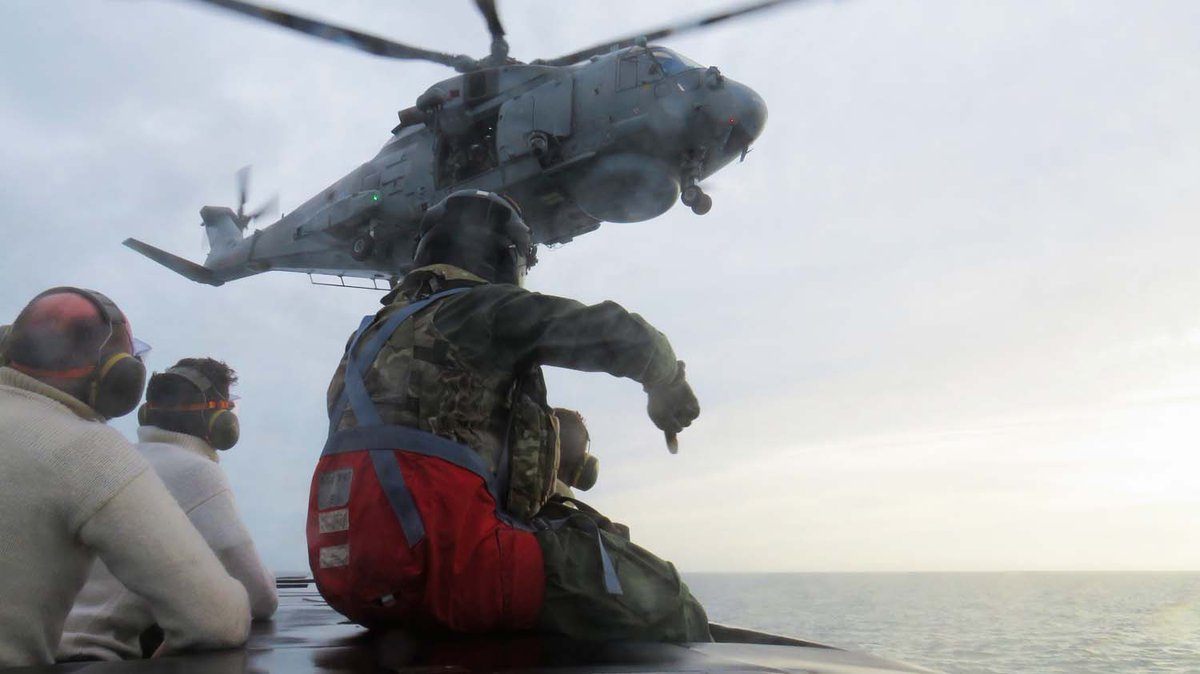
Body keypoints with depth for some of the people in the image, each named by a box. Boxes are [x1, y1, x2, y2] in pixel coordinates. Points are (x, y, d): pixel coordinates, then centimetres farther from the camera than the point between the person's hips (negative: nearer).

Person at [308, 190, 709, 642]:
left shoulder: (373, 333, 23)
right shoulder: (483, 307, -1)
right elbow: (620, 334, -4)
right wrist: (668, 392, 17)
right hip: (447, 564, -9)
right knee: (657, 597, -2)